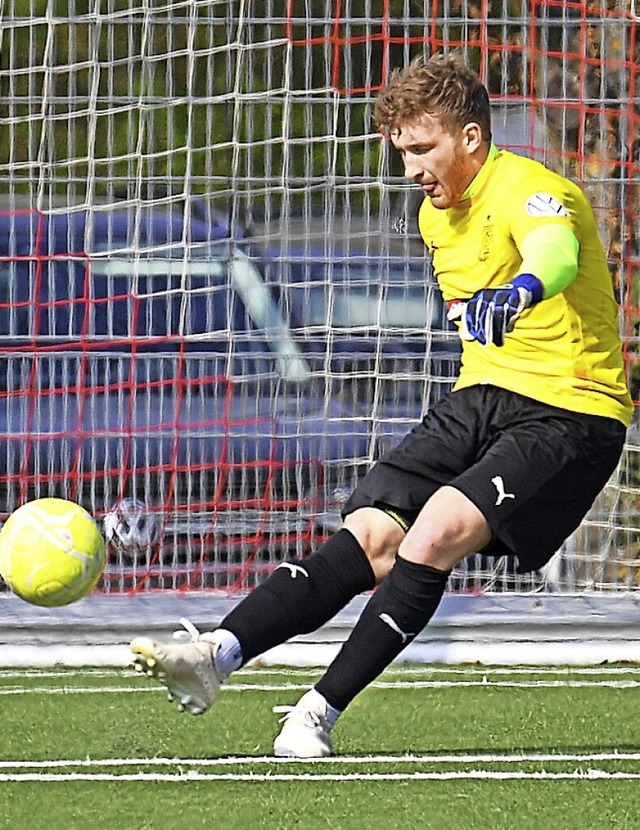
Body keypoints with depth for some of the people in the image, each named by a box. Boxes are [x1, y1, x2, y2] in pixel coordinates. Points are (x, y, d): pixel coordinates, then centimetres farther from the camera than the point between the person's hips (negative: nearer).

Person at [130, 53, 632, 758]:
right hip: (482, 397, 8)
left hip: (571, 414, -8)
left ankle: (321, 712, -22)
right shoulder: (438, 213, 11)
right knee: (368, 535, -11)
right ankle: (219, 653, -24)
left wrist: (521, 290, -65)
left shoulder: (531, 193, -18)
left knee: (434, 533, -25)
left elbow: (555, 251, -44)